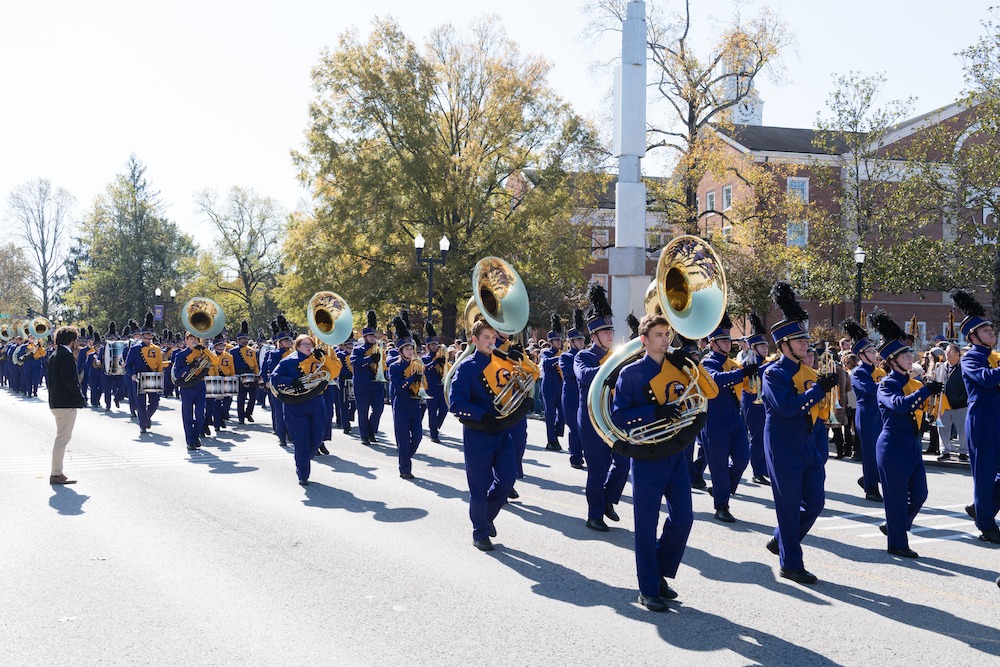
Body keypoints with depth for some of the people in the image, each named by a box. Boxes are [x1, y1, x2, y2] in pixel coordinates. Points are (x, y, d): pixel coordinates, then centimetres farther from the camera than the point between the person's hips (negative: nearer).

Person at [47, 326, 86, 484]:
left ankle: (56, 472, 23)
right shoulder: (66, 355, -16)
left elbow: (49, 380, 18)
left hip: (56, 402, 10)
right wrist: (81, 398, -10)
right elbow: (70, 381, -22)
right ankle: (56, 474, -2)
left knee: (62, 437, 17)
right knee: (63, 438, -5)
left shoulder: (54, 355, 14)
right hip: (67, 403, -10)